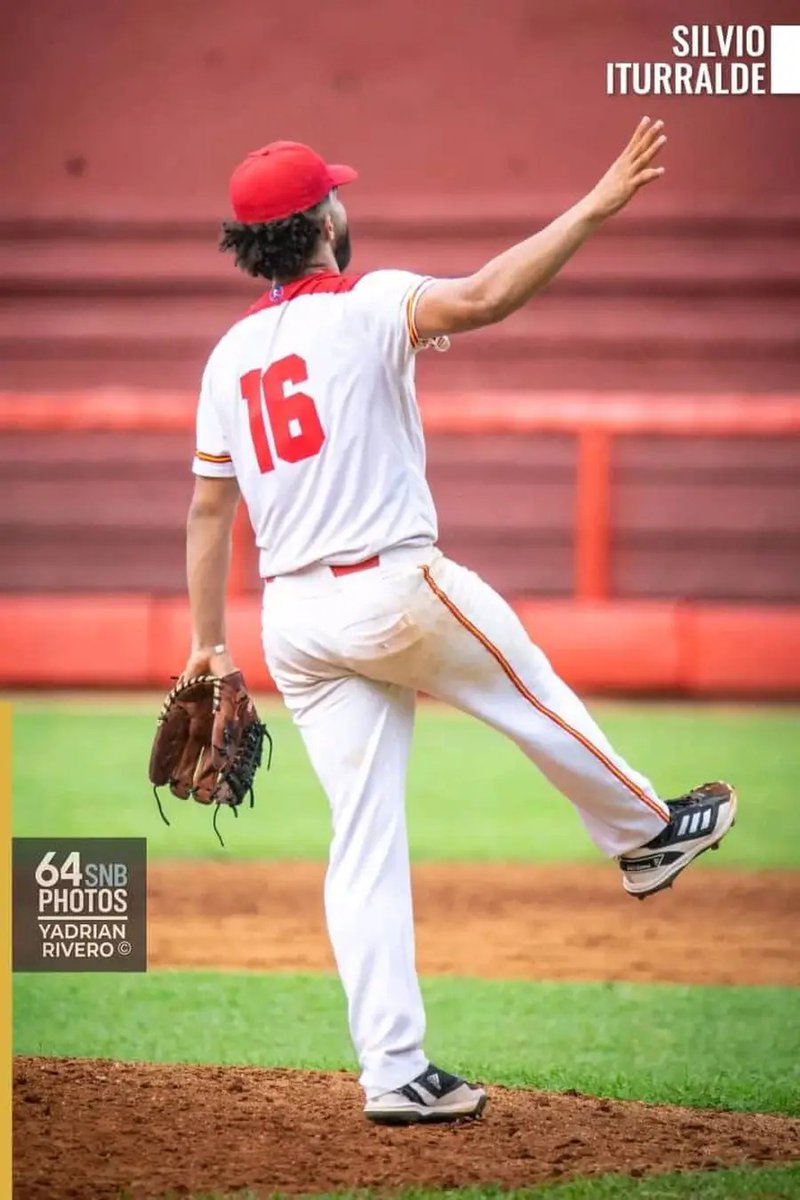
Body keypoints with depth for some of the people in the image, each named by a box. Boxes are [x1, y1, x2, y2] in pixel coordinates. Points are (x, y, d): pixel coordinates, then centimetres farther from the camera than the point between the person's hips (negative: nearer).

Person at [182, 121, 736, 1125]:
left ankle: (393, 1071, 3)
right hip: (391, 589, -6)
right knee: (533, 696, 22)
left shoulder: (230, 354, 12)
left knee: (364, 842, 5)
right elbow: (480, 298, -27)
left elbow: (207, 508, 13)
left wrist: (207, 646, 16)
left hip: (293, 619, 6)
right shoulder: (367, 305, -8)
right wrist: (594, 209, -26)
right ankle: (645, 833, 44)